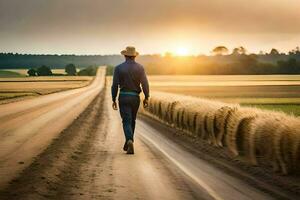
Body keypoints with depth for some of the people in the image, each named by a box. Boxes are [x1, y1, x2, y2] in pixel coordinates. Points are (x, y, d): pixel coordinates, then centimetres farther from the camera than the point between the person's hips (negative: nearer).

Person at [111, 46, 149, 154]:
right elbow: (145, 84, -7)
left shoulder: (119, 68, -4)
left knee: (127, 121, -4)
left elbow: (115, 85, -5)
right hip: (135, 98, 2)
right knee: (132, 121, 19)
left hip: (123, 97, -2)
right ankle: (128, 144, 26)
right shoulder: (140, 68, -2)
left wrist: (113, 100, 3)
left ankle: (130, 141, -29)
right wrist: (146, 98, 2)